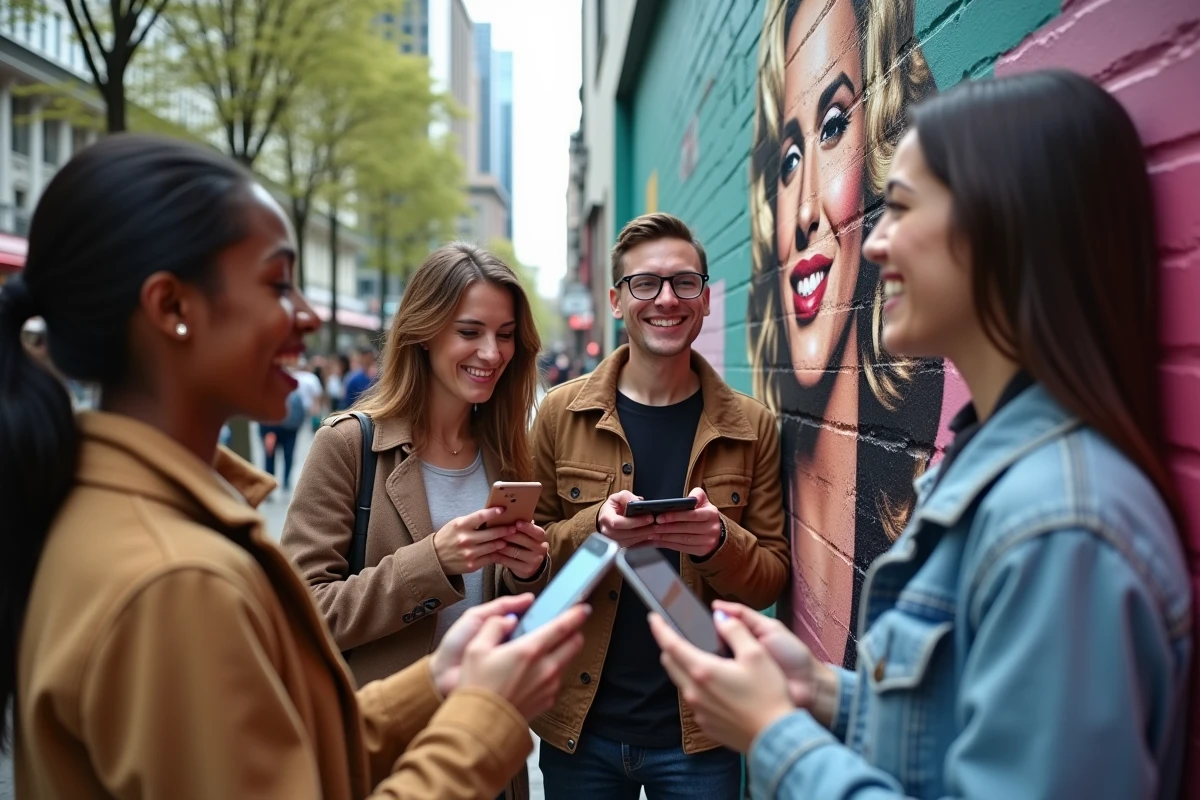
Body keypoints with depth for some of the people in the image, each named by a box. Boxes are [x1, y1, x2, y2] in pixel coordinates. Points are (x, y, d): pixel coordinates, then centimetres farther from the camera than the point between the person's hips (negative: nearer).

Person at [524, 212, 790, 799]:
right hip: (581, 726, 1)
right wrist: (593, 528, -20)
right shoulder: (561, 412, -3)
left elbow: (772, 579, -1)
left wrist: (719, 542, -21)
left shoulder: (752, 426, -3)